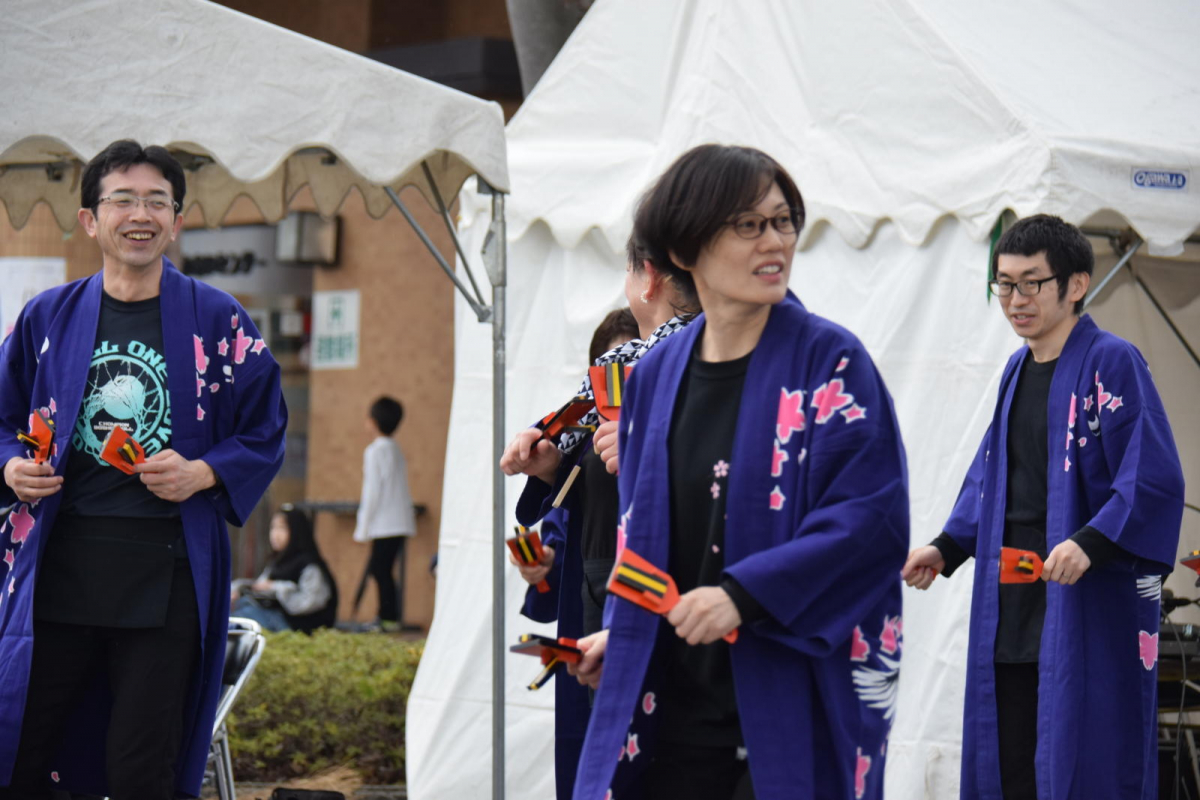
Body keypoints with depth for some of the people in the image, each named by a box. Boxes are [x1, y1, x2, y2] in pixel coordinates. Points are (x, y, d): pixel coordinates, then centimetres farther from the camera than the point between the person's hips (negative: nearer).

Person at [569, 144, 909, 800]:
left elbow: (873, 518, -14)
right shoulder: (657, 375, 9)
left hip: (794, 703, -4)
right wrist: (620, 631, 8)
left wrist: (744, 594, -20)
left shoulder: (830, 362, -6)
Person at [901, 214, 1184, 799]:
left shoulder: (1111, 364, -8)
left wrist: (1091, 543, -28)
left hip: (1087, 612, -7)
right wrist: (947, 548, 10)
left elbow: (1155, 479, -16)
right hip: (1010, 610, 7)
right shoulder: (1017, 371, 15)